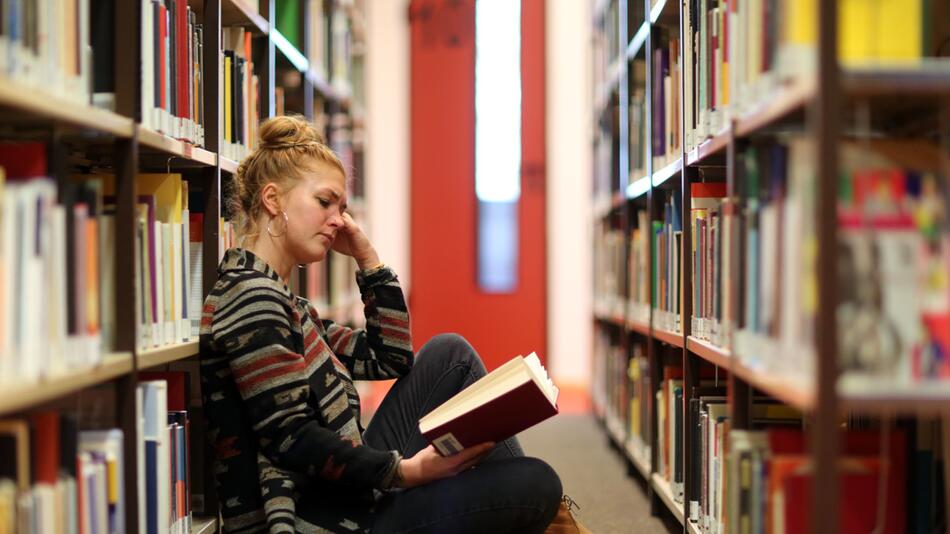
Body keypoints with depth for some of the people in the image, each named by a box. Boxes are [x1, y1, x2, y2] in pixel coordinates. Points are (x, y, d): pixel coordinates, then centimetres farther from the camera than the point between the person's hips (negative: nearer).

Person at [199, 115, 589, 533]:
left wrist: (367, 258, 14)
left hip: (343, 496, 11)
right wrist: (404, 471, -21)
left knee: (449, 354, 16)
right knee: (537, 483, -17)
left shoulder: (278, 300, 18)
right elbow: (289, 439, -22)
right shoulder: (250, 294, -14)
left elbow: (388, 358, 21)